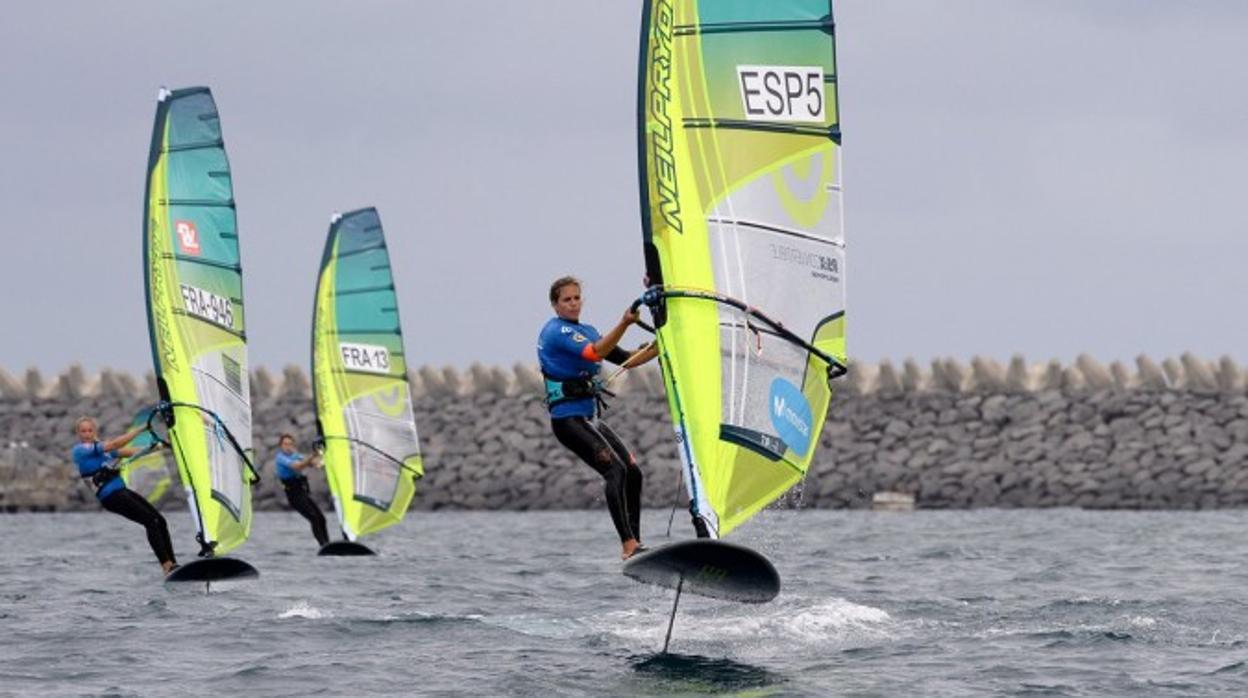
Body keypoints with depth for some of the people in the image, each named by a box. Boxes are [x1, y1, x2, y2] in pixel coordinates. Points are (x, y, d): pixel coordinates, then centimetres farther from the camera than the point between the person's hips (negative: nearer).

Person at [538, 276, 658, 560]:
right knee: (615, 469, -23)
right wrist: (624, 323, -37)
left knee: (633, 471, 2)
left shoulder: (586, 331, 19)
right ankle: (628, 545, -30)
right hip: (568, 417, -9)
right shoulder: (557, 331, -10)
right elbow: (595, 353, -27)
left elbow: (626, 360, 20)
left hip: (590, 418, 9)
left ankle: (635, 543, 5)